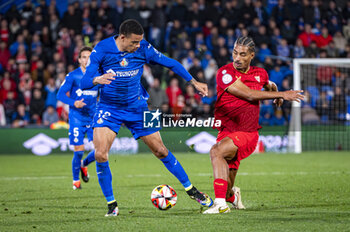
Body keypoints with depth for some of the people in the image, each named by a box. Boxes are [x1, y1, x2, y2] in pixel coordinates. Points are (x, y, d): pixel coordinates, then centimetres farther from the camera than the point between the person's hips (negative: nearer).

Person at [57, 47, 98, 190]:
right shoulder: (73, 76, -3)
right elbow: (60, 94, -5)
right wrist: (74, 103, -21)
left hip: (93, 117, 3)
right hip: (77, 118, -3)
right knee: (79, 151, -7)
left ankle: (84, 164, 23)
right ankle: (76, 180, 15)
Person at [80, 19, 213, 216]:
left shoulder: (143, 49, -12)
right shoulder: (102, 50, -17)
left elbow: (171, 63, 3)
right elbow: (84, 83, -20)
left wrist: (194, 82, 3)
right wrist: (97, 80, -43)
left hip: (137, 108, 1)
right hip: (109, 109, -1)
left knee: (160, 150, 5)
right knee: (100, 154, -19)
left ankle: (191, 190, 21)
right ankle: (111, 204, -4)